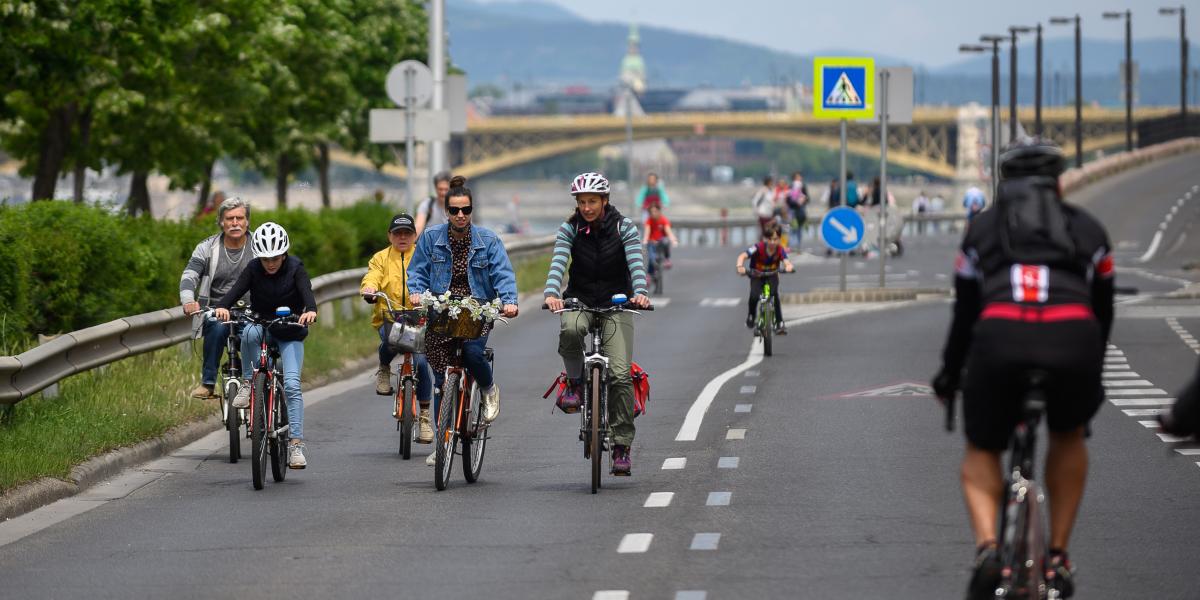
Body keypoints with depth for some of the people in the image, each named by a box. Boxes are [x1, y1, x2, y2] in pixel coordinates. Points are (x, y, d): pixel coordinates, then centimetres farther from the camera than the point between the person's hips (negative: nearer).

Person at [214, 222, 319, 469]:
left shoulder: (295, 268, -11)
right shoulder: (253, 269, -9)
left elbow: (306, 291, -28)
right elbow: (236, 290, -23)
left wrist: (310, 310, -51)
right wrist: (222, 306, -45)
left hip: (290, 333, -1)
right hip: (262, 327, 1)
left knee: (292, 385, -17)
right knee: (250, 332, -37)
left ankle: (296, 444, -18)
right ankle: (249, 382, -18)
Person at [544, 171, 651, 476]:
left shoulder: (624, 226, -6)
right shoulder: (569, 229, -3)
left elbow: (635, 263, -18)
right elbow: (558, 262, -17)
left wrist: (639, 292, -38)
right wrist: (552, 293, -36)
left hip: (616, 303, -1)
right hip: (580, 301, 1)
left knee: (620, 374, -14)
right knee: (570, 329, -37)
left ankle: (622, 444, -7)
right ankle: (574, 383, -11)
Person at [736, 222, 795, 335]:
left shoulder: (780, 250, -20)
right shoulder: (758, 248, -26)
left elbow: (787, 262, -32)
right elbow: (743, 256, -35)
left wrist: (789, 267, -57)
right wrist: (740, 266, -56)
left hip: (771, 276, 1)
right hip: (757, 276, -1)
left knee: (774, 295, -26)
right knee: (754, 296, -26)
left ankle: (780, 324, -16)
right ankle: (751, 316, 6)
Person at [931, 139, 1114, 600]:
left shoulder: (983, 228, 27)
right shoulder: (1088, 229, 28)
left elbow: (965, 313, 30)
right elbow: (1102, 311, 34)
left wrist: (949, 375, 43)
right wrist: (1092, 378, 48)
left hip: (1000, 340, 0)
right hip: (1072, 341, 1)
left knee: (982, 451, 21)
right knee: (1068, 437, 31)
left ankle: (987, 547, -6)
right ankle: (1057, 558, 24)